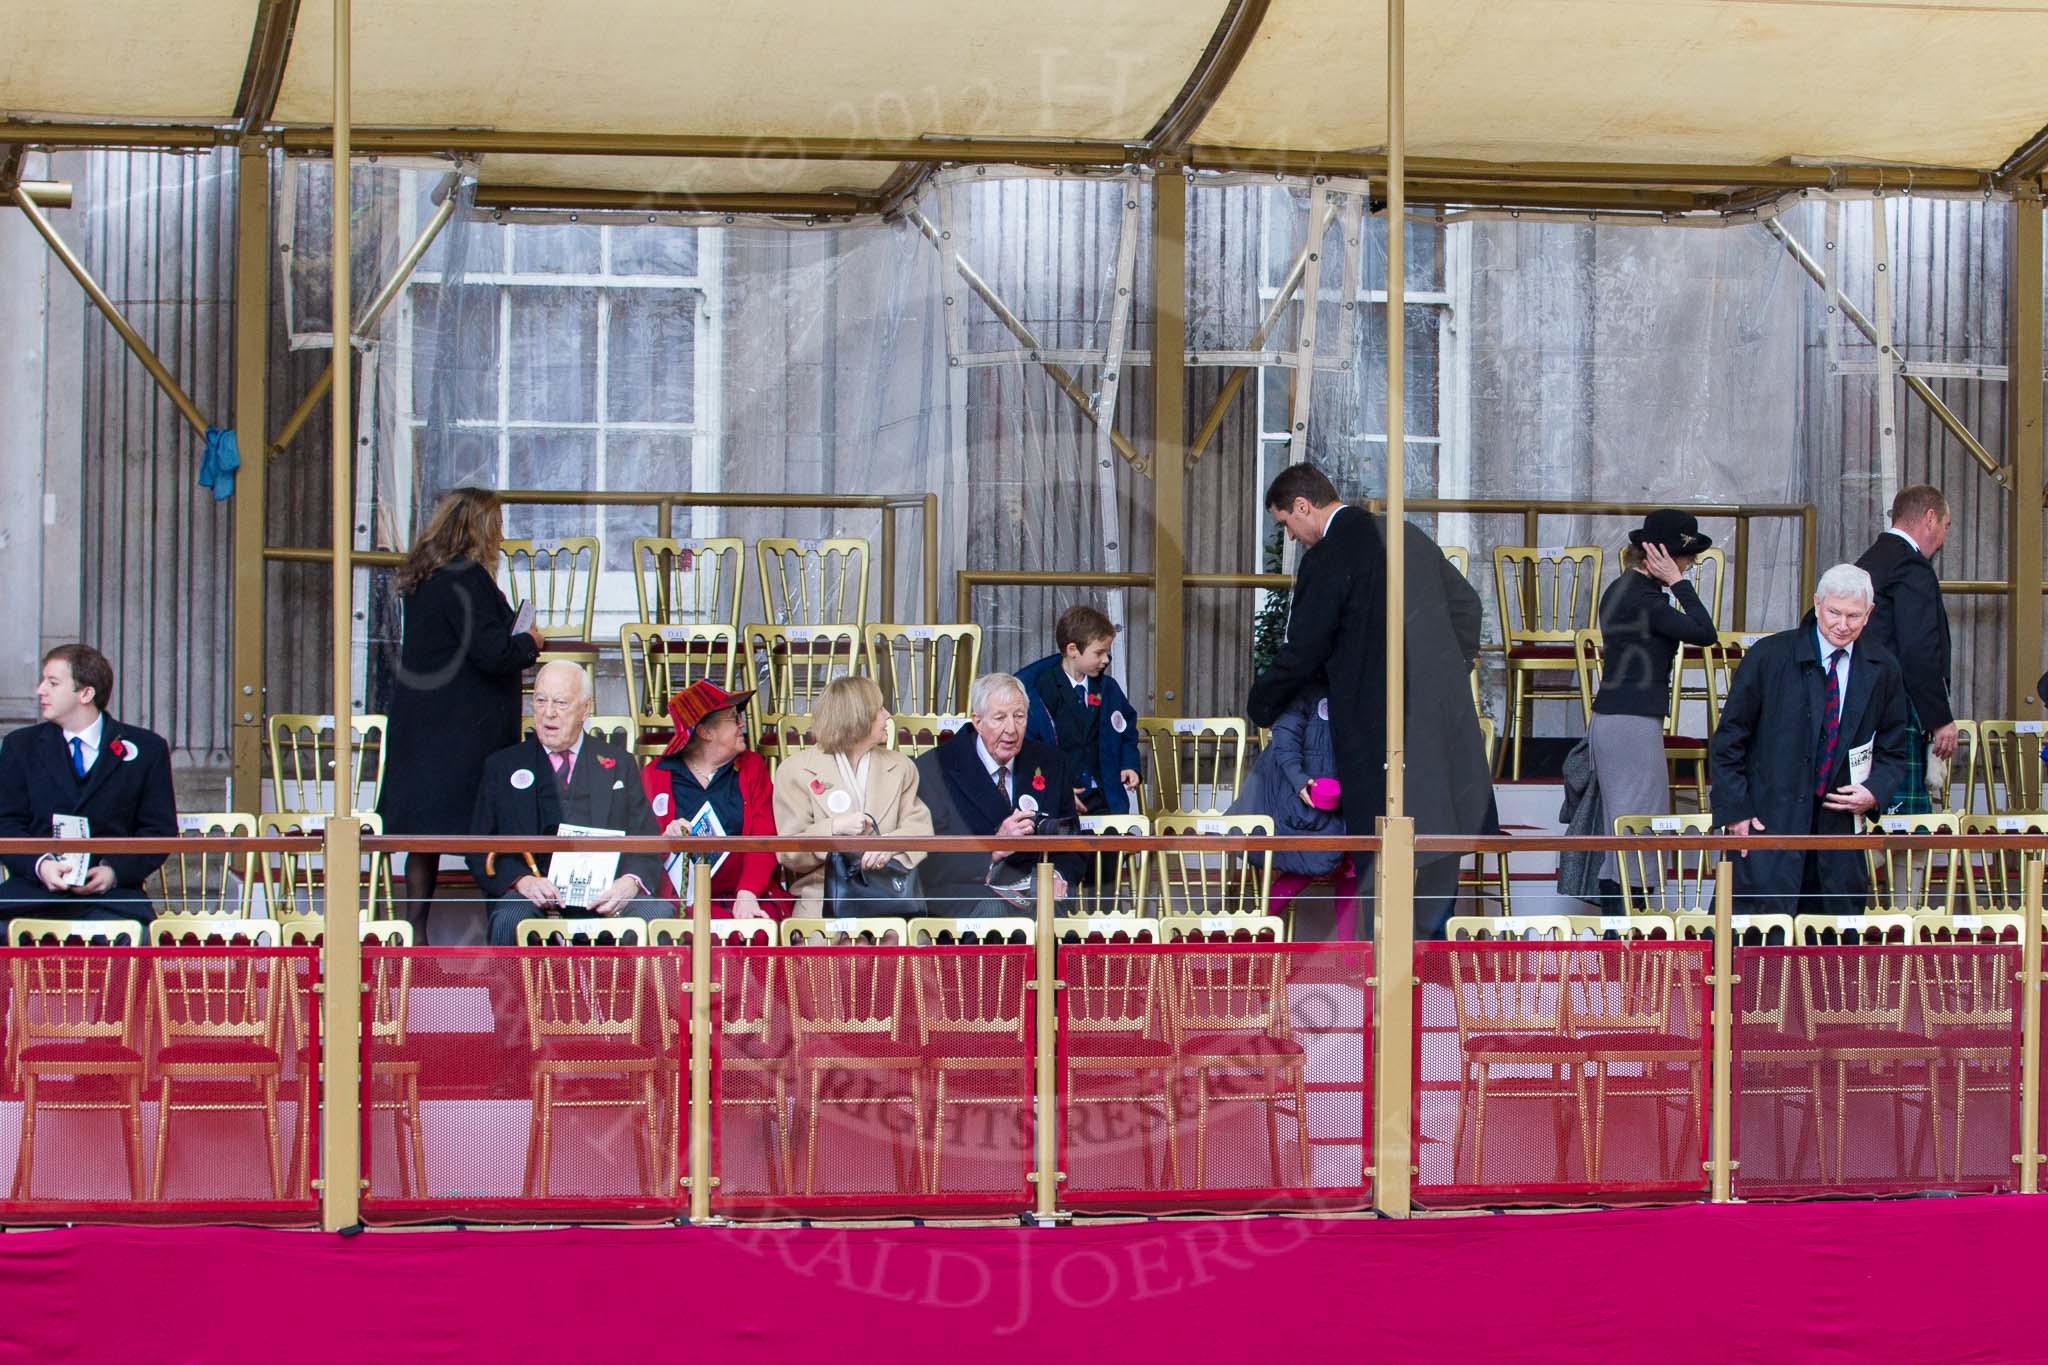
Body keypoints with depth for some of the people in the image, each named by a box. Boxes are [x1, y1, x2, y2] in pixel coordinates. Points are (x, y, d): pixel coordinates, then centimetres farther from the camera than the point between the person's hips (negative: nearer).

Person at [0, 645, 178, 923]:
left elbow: (160, 830, 7)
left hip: (111, 894, -1)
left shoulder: (145, 749, 10)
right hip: (35, 889, 1)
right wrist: (40, 865, -13)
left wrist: (114, 871, -12)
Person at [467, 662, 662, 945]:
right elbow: (481, 851, 8)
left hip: (603, 897, 1)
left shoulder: (618, 764, 19)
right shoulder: (502, 767, 17)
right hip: (530, 897, -1)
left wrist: (630, 882, -14)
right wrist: (522, 881, -14)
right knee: (511, 920, -36)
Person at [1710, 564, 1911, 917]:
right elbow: (1728, 740, 1)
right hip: (1770, 822, -3)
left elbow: (1893, 752, 15)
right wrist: (1735, 811, -6)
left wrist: (1874, 792, -5)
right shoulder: (1769, 656, -2)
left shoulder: (1882, 671, 8)